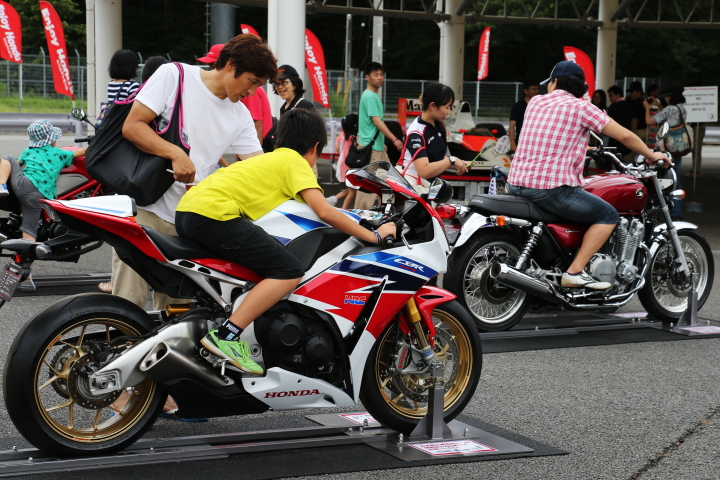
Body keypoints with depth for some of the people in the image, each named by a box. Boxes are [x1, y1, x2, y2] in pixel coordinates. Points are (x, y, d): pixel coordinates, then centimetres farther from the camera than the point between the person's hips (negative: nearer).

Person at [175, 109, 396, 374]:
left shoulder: (269, 158, 29)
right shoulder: (296, 162, 4)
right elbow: (324, 212, -8)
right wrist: (374, 236, -1)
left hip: (186, 210, 10)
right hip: (213, 213, -10)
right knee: (290, 271, -13)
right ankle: (226, 335, -19)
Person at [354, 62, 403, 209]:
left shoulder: (374, 96, 16)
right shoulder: (369, 96, -14)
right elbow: (377, 122, -20)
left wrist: (383, 143, 23)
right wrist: (395, 140, -24)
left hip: (378, 147, 10)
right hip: (370, 147, -10)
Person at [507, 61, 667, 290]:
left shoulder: (535, 102, 14)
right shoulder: (581, 107, -4)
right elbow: (625, 136, -1)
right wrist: (651, 156, 15)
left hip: (516, 184, 7)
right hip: (551, 188, -7)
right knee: (608, 215, 2)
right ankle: (575, 272, -7)